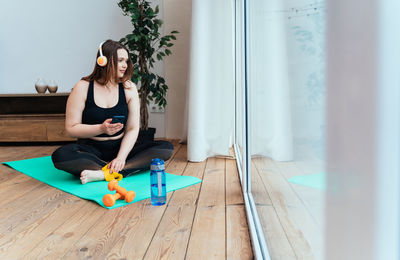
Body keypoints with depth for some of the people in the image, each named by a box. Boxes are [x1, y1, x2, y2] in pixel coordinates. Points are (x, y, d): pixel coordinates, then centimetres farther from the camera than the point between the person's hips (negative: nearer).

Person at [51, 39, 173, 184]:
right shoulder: (83, 88, -5)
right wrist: (101, 129, -24)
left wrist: (121, 157, -20)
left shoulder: (129, 88, 0)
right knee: (60, 156, -33)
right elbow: (71, 128, -8)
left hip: (120, 148, 3)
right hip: (90, 149, -2)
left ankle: (104, 173, -30)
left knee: (166, 148, -19)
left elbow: (133, 129, -4)